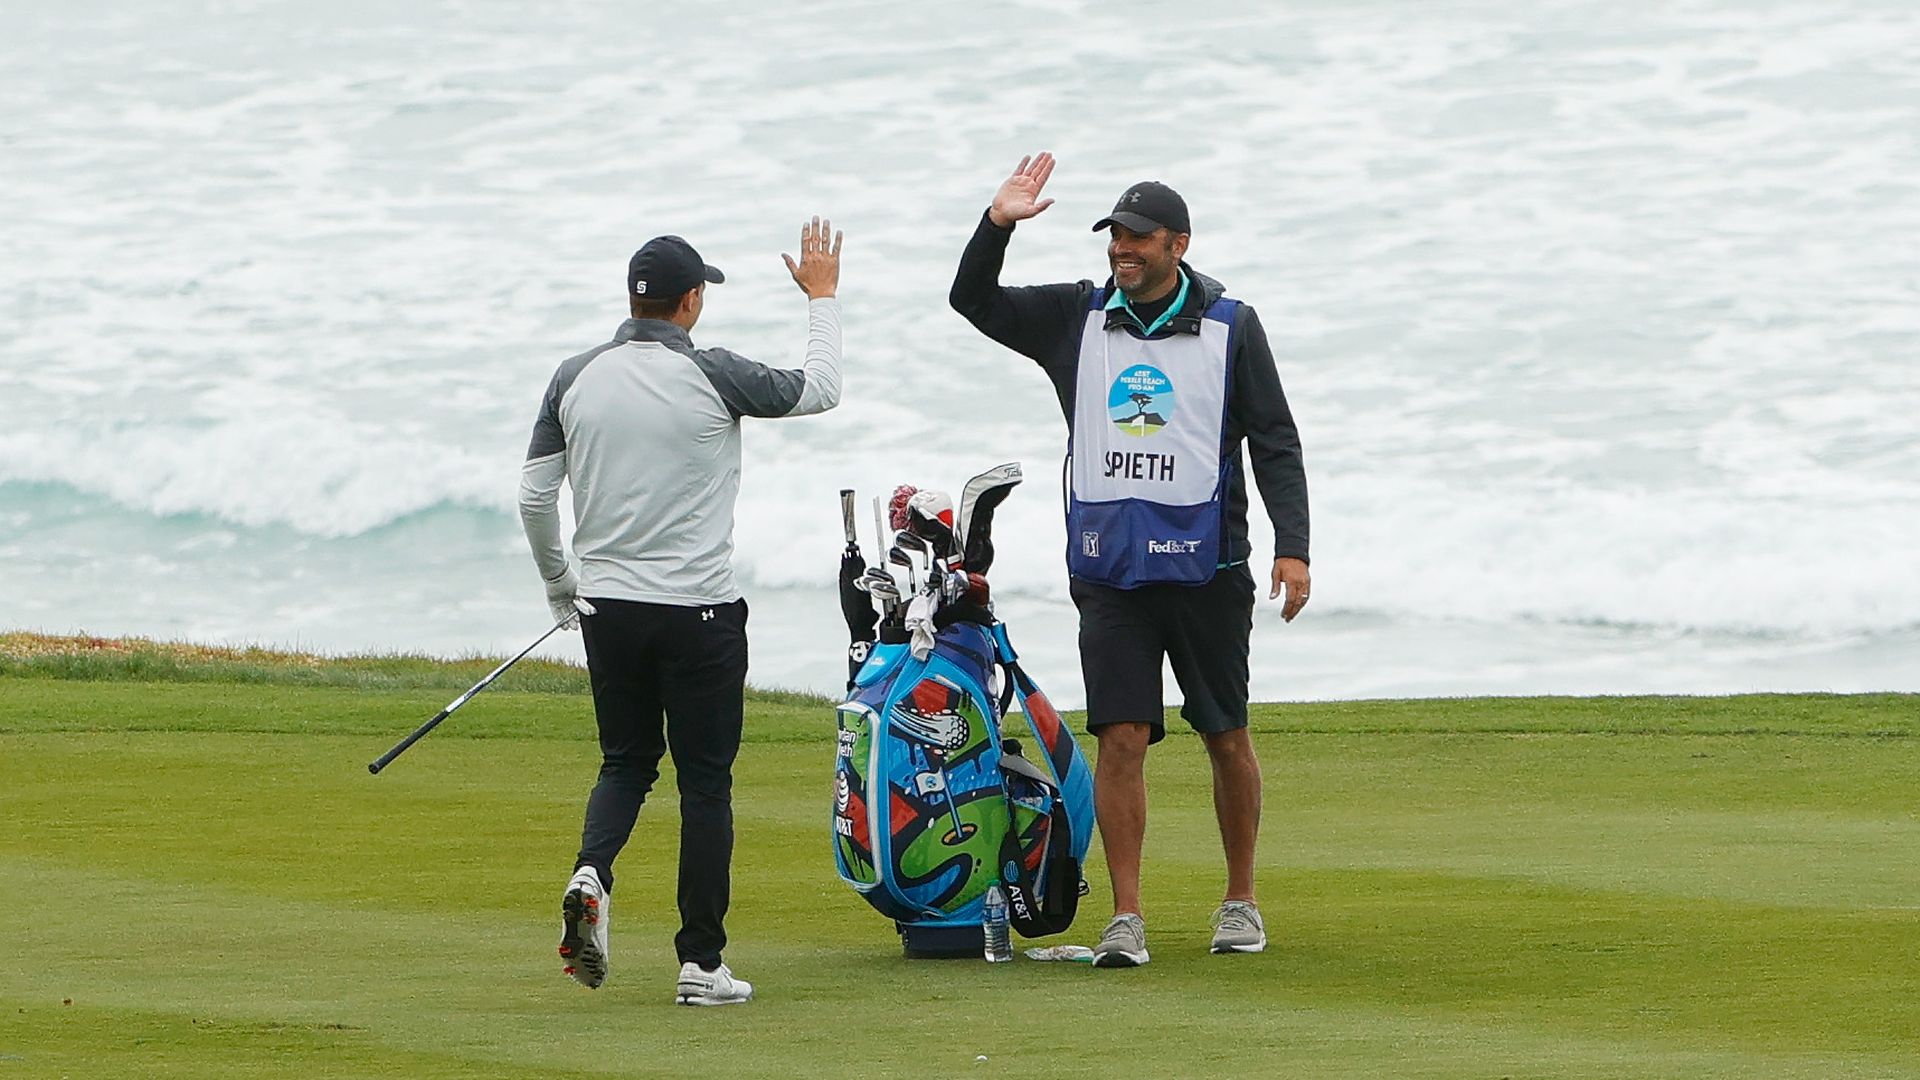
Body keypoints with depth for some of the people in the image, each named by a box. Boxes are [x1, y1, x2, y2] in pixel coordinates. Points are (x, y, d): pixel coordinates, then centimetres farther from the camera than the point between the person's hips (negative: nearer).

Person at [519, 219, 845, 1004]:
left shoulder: (576, 378, 1)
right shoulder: (713, 377, -10)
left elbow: (534, 497, 5)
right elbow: (819, 391, 6)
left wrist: (559, 586, 20)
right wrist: (823, 299, 21)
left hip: (606, 606, 4)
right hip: (699, 610, -4)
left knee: (626, 761, 17)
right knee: (704, 779, 4)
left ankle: (592, 872, -12)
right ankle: (701, 963, 3)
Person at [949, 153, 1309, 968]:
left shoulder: (1229, 327, 2)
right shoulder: (1076, 319, 8)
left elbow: (1274, 441, 2)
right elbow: (974, 301, 12)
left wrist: (1292, 546, -8)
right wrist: (997, 225, -6)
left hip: (1207, 567, -1)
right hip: (1109, 566, 1)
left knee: (1227, 740, 6)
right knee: (1121, 739, -7)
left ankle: (1240, 902, 20)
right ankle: (1126, 918, -6)